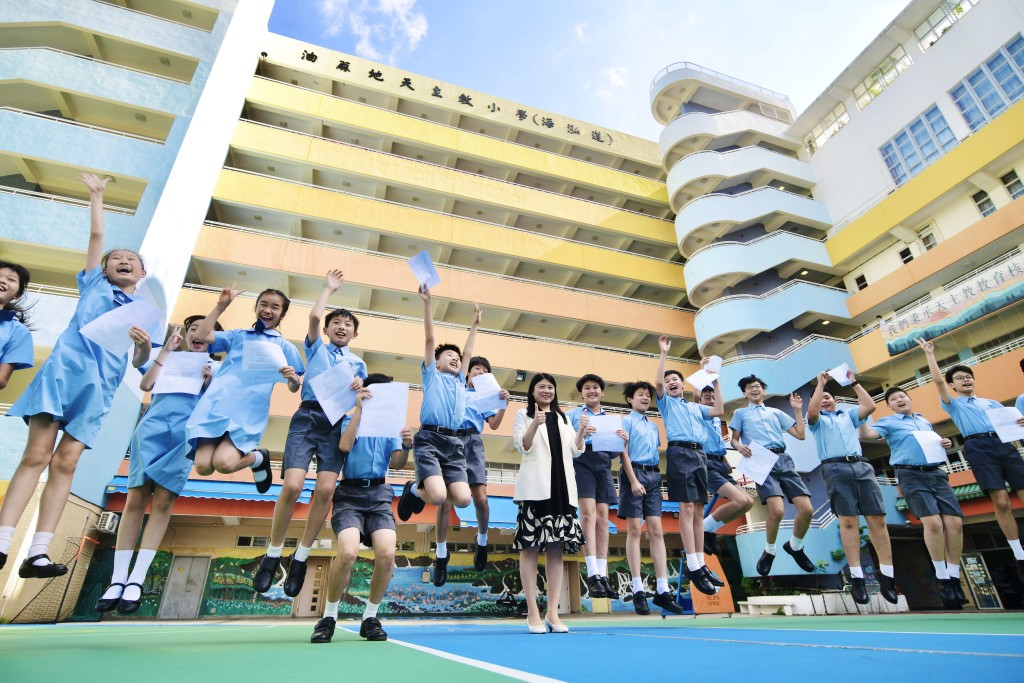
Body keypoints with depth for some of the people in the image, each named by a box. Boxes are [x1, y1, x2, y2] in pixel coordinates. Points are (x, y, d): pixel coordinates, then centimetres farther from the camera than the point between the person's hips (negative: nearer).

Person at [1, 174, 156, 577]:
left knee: (65, 463, -2)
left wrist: (144, 344, -11)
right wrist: (96, 195, 26)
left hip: (100, 384, 1)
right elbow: (96, 235, 18)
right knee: (37, 455, -9)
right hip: (65, 367, -1)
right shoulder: (94, 284, 18)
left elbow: (140, 362, 11)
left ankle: (38, 554, -3)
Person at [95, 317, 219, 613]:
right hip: (153, 426, 1)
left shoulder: (211, 367, 16)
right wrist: (166, 349, 5)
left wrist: (209, 383, -9)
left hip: (184, 433, -1)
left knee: (162, 502, -6)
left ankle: (136, 580, -1)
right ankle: (117, 578, 3)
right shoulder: (170, 358, 20)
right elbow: (145, 384, 5)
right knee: (135, 499, -4)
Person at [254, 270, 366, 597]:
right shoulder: (316, 348, 20)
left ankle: (301, 558, 5)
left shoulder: (358, 364, 24)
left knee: (325, 489, -13)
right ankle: (272, 554, 6)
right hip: (308, 416, -1)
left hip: (338, 423, 2)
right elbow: (314, 316, 4)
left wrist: (359, 388, -8)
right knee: (292, 485, -16)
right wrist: (328, 288, 17)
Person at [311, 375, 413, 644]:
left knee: (387, 555, -20)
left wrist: (406, 446, -16)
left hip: (379, 494, 2)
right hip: (350, 493, -2)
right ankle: (328, 617, 0)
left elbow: (396, 464, 5)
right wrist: (359, 409, -8)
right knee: (348, 553, -25)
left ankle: (370, 618, 4)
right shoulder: (351, 420, 12)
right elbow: (344, 446, -9)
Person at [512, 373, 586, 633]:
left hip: (562, 487, 4)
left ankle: (552, 612, 11)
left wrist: (581, 431, -5)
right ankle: (533, 613, 4)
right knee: (531, 548, -4)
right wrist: (535, 424, -21)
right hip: (535, 487, -4)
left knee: (557, 548, 4)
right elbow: (522, 446, -5)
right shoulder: (524, 415, 9)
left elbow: (575, 451, 14)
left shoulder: (562, 418, 21)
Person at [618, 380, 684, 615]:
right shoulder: (626, 421, 2)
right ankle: (638, 590, 0)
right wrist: (633, 480, -16)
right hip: (634, 473, -6)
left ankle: (662, 590, 5)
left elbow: (657, 453, 20)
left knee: (657, 531, 2)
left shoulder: (654, 426, 21)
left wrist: (656, 475, 5)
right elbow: (624, 452, -7)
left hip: (653, 475, 6)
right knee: (634, 530, -4)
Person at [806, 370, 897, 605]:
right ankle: (856, 577, -10)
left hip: (862, 466, 3)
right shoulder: (817, 420, 17)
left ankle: (886, 574, 0)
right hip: (836, 469, -3)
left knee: (877, 519, -5)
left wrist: (854, 382, 15)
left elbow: (870, 406, 11)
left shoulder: (848, 415, 27)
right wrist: (820, 383, 0)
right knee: (848, 521, -10)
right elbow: (811, 411, -7)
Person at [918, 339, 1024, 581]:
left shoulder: (991, 402, 30)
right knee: (1001, 502, -11)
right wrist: (929, 354, 6)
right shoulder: (953, 404, 18)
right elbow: (938, 381, 5)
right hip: (978, 447, -4)